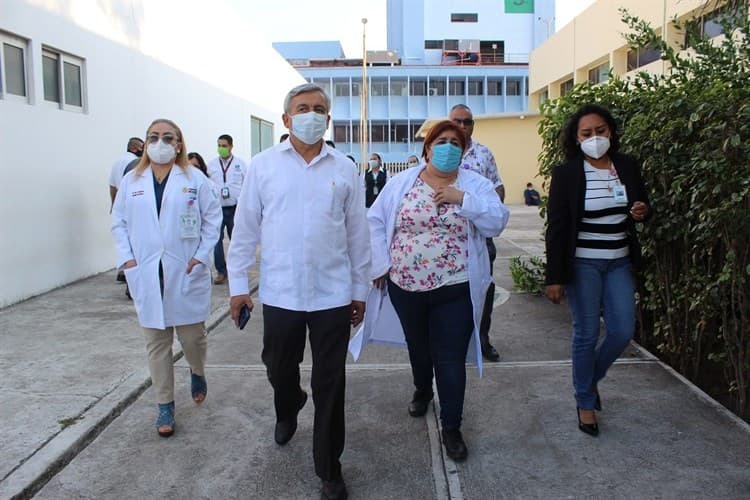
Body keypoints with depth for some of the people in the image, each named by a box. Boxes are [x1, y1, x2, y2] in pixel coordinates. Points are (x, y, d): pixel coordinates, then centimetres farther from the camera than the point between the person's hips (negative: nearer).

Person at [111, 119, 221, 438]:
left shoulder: (195, 180, 0)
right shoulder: (131, 181, 7)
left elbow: (212, 218, 1)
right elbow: (119, 223, 10)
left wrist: (201, 256, -7)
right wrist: (126, 258, -1)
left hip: (186, 274, -2)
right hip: (147, 275, 2)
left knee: (192, 336, 4)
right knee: (157, 343, 8)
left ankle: (197, 373, 38)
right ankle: (165, 405, 20)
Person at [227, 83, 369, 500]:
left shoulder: (344, 169, 2)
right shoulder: (264, 165, 1)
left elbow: (357, 234, 6)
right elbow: (246, 228, 4)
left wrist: (360, 290, 7)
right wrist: (238, 285, 3)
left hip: (333, 295, 0)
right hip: (280, 293, 1)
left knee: (330, 385, 6)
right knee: (280, 370, 18)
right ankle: (288, 411, 53)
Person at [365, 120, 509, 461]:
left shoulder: (475, 184, 0)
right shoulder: (402, 183, 2)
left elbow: (497, 223, -11)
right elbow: (376, 221, 4)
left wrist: (462, 198, -20)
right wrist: (381, 264, -2)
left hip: (454, 289, -2)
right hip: (406, 285, 2)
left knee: (451, 358, 1)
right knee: (418, 347, 21)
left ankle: (451, 427, 16)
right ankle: (422, 390, 51)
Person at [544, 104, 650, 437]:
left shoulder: (628, 167, 4)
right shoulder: (566, 173, -8)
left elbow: (642, 206, 19)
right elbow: (556, 227, -9)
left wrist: (642, 212, -8)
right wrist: (554, 277, -12)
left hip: (619, 262, 4)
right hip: (582, 264, -4)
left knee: (623, 331, 3)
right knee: (586, 335, 3)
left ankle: (591, 379, 31)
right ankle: (585, 402, 21)